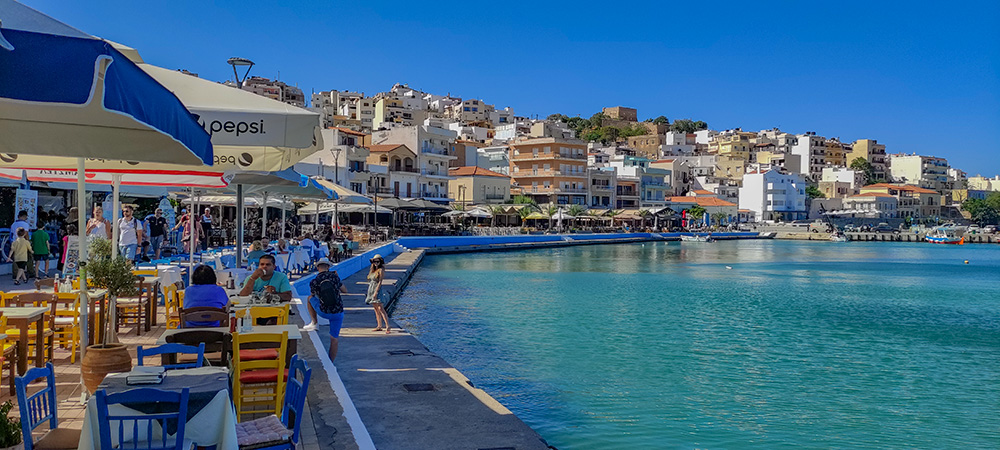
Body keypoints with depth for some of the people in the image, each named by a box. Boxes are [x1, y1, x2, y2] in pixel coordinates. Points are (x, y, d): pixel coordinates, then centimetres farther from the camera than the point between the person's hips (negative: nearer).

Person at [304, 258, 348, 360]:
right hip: (338, 312, 1)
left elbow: (312, 294, 14)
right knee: (334, 339, 13)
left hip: (324, 312, -1)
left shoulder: (313, 282, -7)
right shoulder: (334, 277, -6)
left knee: (309, 298, 26)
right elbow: (345, 290, 6)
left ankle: (314, 323, 23)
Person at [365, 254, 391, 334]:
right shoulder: (373, 270, 15)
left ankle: (388, 327, -18)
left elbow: (380, 282, -15)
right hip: (371, 290, 8)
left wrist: (376, 292, -21)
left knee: (381, 309, -14)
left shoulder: (381, 270, -8)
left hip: (377, 290, -8)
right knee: (376, 309, 11)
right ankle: (379, 326, 17)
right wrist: (371, 292, 14)